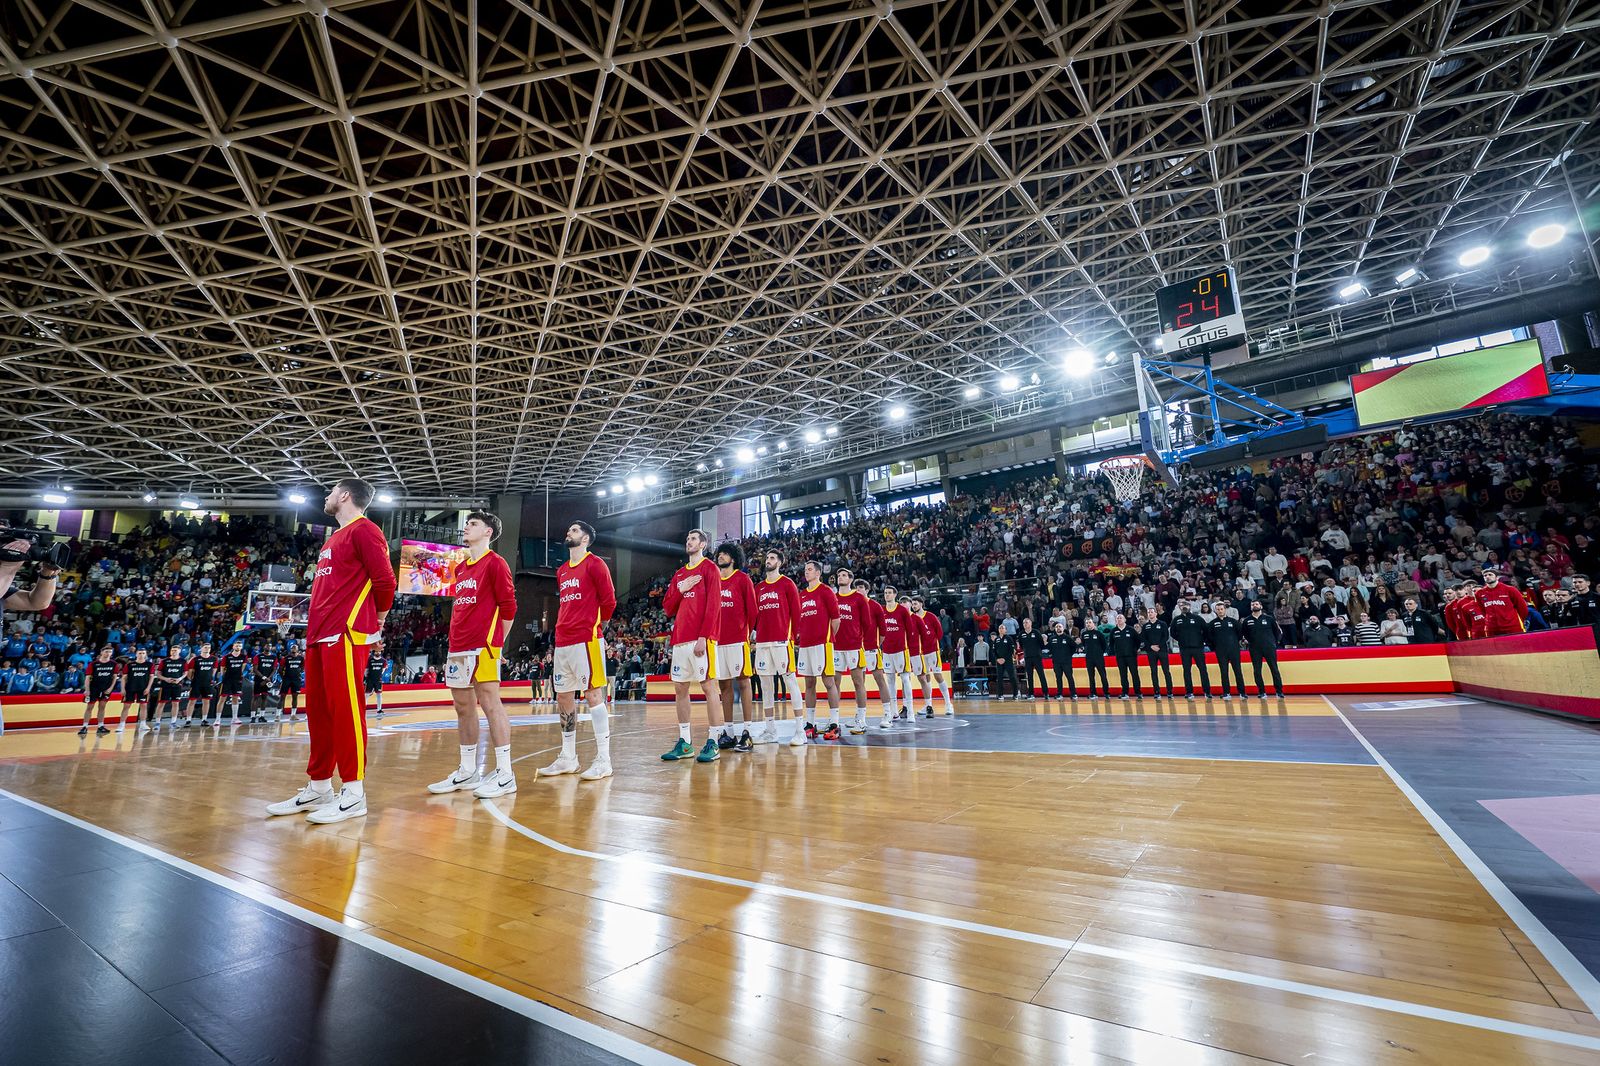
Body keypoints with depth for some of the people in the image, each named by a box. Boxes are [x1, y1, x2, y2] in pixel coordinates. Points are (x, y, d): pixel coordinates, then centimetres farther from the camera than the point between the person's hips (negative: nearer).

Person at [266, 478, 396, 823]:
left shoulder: (364, 529, -7)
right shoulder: (334, 539, 23)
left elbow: (384, 580, -14)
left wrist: (378, 619, -1)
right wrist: (313, 628, 18)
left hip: (345, 635, -10)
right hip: (318, 636, 10)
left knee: (345, 710, -8)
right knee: (318, 711, 12)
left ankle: (353, 794, -1)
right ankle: (318, 789, 22)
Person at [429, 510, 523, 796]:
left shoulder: (495, 563, -5)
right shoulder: (460, 568, 19)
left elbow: (508, 606, -7)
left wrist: (496, 642, -3)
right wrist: (455, 640, 16)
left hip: (482, 646, -8)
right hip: (458, 647, 8)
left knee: (490, 703, -8)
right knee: (463, 708, 11)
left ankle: (505, 775, -3)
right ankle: (467, 772, 21)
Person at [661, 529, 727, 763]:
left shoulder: (709, 568, -1)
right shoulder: (679, 574, 20)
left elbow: (713, 605, -11)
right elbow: (667, 608, 17)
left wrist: (703, 637, -18)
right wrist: (680, 590, -1)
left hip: (701, 640, -7)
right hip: (680, 639, 7)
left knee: (708, 686, -4)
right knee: (680, 689, 8)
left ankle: (713, 743, 1)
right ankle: (684, 743, 17)